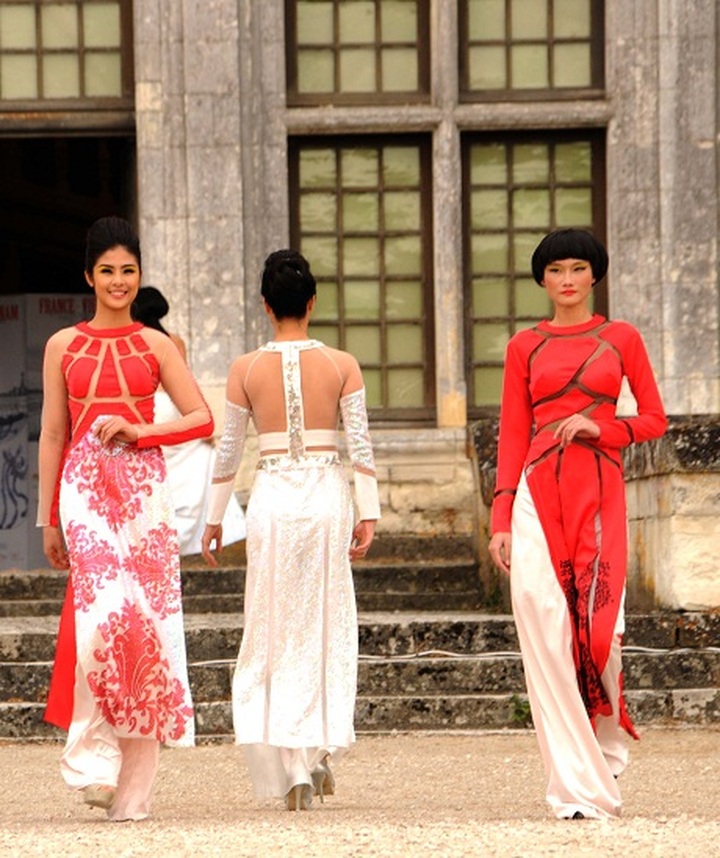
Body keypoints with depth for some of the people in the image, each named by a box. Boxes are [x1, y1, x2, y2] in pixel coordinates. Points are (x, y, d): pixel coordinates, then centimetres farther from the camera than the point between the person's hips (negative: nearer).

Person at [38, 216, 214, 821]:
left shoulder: (155, 346, 10)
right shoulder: (63, 346, 10)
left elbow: (202, 419, 6)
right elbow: (53, 436, 12)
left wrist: (137, 430, -7)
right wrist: (48, 518, 10)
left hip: (144, 488, 1)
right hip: (85, 487, -1)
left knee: (145, 618, -2)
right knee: (105, 609, -22)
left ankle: (134, 787, 4)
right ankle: (94, 753, -10)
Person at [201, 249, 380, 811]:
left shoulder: (247, 369, -1)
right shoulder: (342, 365, -1)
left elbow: (228, 451, 3)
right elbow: (361, 445, -4)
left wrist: (214, 519, 12)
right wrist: (368, 514, 0)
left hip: (273, 498, 0)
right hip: (328, 496, 0)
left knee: (274, 632, 5)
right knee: (330, 627, 13)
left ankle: (291, 767, -1)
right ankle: (325, 749, 8)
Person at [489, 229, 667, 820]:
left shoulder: (622, 339, 10)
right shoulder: (525, 347, 11)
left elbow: (654, 418, 10)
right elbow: (512, 436, 9)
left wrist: (599, 427, -8)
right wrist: (501, 519, 2)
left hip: (599, 493, -1)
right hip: (539, 493, 1)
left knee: (599, 627, -9)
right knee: (546, 630, -8)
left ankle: (607, 741, 23)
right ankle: (580, 787, -4)